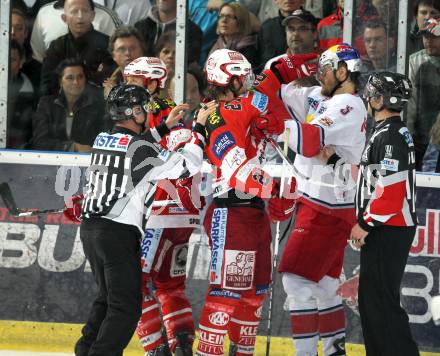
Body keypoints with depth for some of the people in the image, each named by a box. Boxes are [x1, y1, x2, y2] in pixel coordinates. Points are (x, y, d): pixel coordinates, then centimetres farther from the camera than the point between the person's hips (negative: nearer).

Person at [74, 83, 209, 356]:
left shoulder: (103, 139, 10)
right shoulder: (140, 147, -12)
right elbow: (186, 166, -7)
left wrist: (166, 126, 32)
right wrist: (199, 128, 4)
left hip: (90, 228, 8)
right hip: (118, 232, -8)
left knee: (109, 296, 23)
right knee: (126, 305, -4)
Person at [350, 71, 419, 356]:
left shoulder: (389, 137, -17)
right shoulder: (396, 132, 17)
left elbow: (389, 190, -23)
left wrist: (365, 225, -16)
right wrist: (365, 223, 19)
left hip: (387, 232, -10)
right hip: (387, 229, 10)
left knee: (381, 300, -11)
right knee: (370, 299, 15)